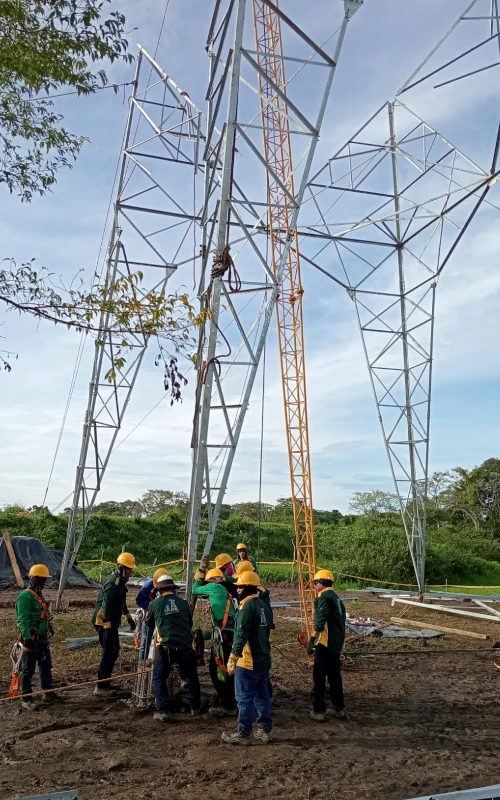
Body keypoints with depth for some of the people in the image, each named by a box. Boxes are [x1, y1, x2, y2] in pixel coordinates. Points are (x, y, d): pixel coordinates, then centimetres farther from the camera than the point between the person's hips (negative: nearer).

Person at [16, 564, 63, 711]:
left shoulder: (39, 595, 13)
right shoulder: (25, 596, -16)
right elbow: (23, 620, -23)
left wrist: (49, 628, 19)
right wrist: (27, 638, -27)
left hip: (42, 638, 9)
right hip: (32, 639, -9)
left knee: (46, 666, 16)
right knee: (28, 669, 1)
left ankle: (48, 693, 26)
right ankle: (26, 699, 10)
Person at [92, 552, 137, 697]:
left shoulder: (120, 581, 11)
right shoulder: (113, 584, -21)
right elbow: (106, 606, -25)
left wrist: (129, 618, 27)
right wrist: (107, 628, -27)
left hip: (111, 622, 10)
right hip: (105, 622, -10)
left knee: (114, 651, 16)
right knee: (108, 653, -7)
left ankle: (105, 683, 25)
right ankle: (100, 687, -1)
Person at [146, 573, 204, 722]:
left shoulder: (155, 604, 2)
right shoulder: (183, 603, 7)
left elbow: (149, 623, 20)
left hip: (165, 647, -2)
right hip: (185, 646, 3)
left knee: (159, 679, 12)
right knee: (191, 677, 22)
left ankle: (162, 711, 4)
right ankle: (196, 707, 30)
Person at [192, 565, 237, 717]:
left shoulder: (215, 587, -1)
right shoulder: (224, 593, 25)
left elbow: (195, 590, 13)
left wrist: (200, 574, 28)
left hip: (224, 635, -10)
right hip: (224, 634, 10)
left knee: (223, 670, -6)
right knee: (214, 669, 16)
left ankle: (228, 707, -2)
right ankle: (225, 701, 25)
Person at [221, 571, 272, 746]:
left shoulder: (247, 606, -16)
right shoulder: (262, 605, 11)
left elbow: (241, 635, -23)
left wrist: (233, 657, -23)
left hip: (248, 660, -9)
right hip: (263, 659, 9)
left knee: (245, 698, 0)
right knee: (262, 696, 14)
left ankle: (243, 734, 7)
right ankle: (265, 731, 20)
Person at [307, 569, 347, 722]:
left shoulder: (324, 597, -12)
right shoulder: (336, 597, 16)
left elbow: (320, 621, -21)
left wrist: (312, 639, -19)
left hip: (325, 642, -9)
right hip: (336, 642, 9)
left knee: (319, 676, -2)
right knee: (334, 675, 18)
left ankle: (319, 711, 1)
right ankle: (339, 709, 24)